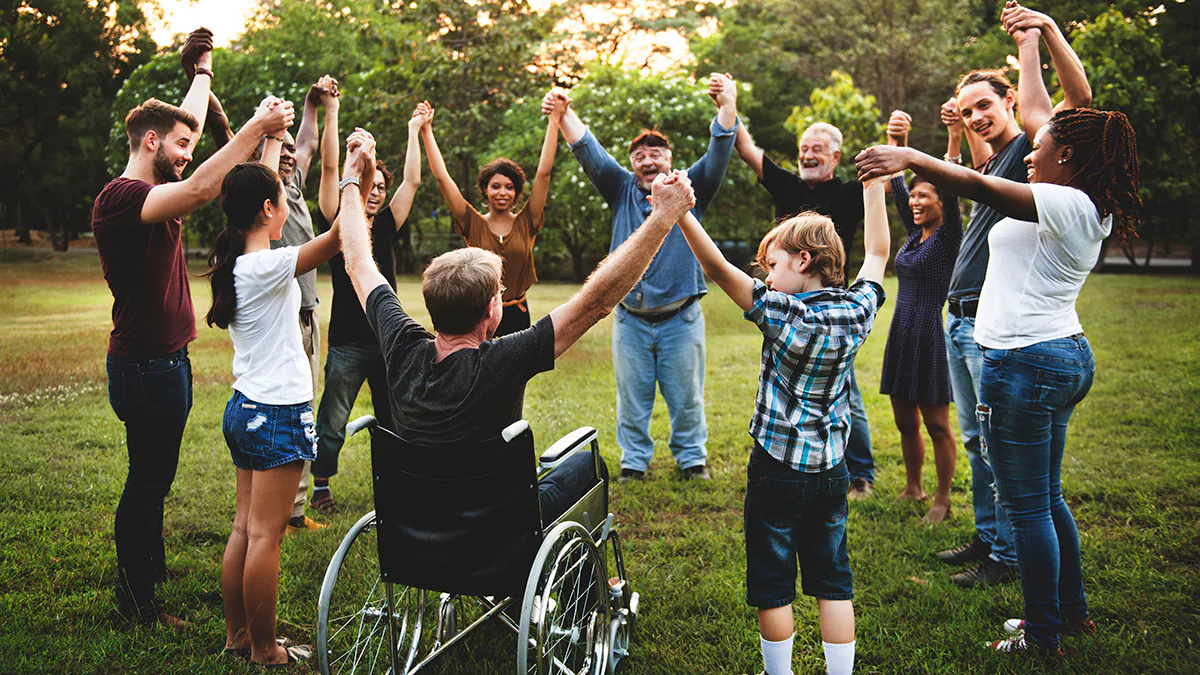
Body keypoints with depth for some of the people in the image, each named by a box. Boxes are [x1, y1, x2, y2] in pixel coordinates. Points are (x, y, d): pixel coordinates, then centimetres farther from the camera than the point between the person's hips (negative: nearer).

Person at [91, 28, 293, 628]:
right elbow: (200, 190, -33)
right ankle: (135, 601, 11)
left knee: (154, 478, 18)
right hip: (144, 365, -10)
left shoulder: (153, 191, 11)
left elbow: (186, 120, 26)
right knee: (147, 481, -1)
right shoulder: (120, 197, -17)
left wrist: (203, 70, 36)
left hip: (167, 360, 10)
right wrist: (255, 128, -31)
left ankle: (153, 573, 32)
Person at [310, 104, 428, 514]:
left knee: (391, 420, 12)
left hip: (388, 337, 4)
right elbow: (330, 168, -9)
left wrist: (414, 130, 13)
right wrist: (330, 113, -11)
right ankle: (320, 487, 19)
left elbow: (412, 180, 9)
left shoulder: (386, 227, 8)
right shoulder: (338, 225, -3)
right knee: (333, 423, 4)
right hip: (348, 342, -4)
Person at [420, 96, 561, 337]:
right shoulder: (474, 224, 1)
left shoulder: (525, 223, 2)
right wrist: (426, 131, -5)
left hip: (517, 315, 1)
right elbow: (442, 178, -2)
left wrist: (554, 121, -5)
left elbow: (543, 173, -2)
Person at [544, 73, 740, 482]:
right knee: (632, 396, 9)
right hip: (631, 318, 1)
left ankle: (692, 457, 26)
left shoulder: (689, 189, 4)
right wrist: (564, 114, -19)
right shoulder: (623, 190, 7)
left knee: (686, 396, 9)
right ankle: (634, 459, 24)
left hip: (681, 317, -1)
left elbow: (719, 154, -10)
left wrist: (728, 106, -27)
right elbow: (589, 153, -3)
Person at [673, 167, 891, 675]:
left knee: (773, 585, 9)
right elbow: (877, 254, 13)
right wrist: (874, 185, 20)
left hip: (777, 469, -5)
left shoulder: (784, 314, -18)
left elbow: (718, 269, -24)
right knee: (833, 581, 14)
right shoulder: (857, 312, -3)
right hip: (832, 468, 5)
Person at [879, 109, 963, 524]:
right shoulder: (914, 234, 11)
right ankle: (913, 489, 29)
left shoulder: (949, 237, -6)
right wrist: (896, 144, -4)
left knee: (937, 425, 1)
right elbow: (896, 185, 8)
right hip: (902, 333, 7)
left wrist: (955, 138, -30)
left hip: (931, 334, -7)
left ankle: (942, 501, 12)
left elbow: (952, 190, -21)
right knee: (905, 421, 14)